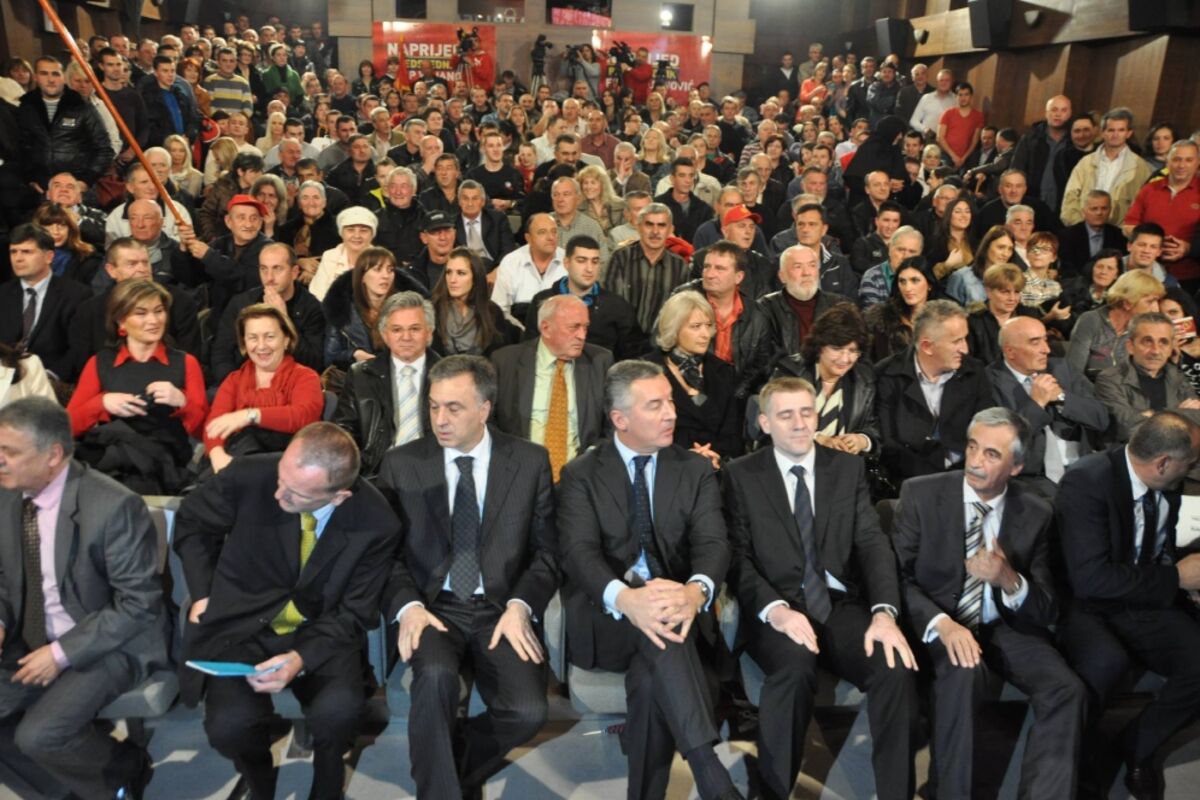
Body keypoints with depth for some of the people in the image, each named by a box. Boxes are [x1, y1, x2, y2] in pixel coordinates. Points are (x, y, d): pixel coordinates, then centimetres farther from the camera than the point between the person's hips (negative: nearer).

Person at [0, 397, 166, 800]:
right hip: (34, 641, 7)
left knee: (38, 735, -24)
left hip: (110, 645, -7)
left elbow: (138, 603, -19)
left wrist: (63, 652, -21)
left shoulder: (113, 507, -23)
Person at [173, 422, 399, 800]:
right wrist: (202, 595, -5)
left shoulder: (377, 524, -19)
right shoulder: (249, 475, -20)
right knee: (229, 724, -26)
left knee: (338, 709, -29)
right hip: (243, 626, 1)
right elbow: (192, 523, 3)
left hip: (319, 633, 0)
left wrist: (300, 659, -24)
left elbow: (353, 614, -8)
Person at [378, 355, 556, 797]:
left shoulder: (531, 461, 2)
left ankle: (454, 764, 11)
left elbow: (547, 551, 3)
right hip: (433, 608, 0)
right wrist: (408, 606, -15)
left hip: (501, 610, 1)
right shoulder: (400, 464, 3)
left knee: (527, 712, -22)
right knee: (435, 675, -33)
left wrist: (520, 606, -13)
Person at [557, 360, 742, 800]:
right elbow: (578, 552, -13)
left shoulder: (696, 470, 8)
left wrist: (696, 591, -32)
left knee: (651, 679, -31)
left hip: (676, 608, 2)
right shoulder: (581, 474, 2)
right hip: (608, 619, -2)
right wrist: (625, 598, -36)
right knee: (656, 627, -35)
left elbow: (713, 543, -6)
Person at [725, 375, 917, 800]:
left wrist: (884, 612, -16)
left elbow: (873, 544, 2)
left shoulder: (848, 468, 11)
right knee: (795, 667, -34)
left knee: (896, 668, -26)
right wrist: (775, 609, -23)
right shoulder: (741, 475, 3)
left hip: (842, 606, 3)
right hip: (778, 611, -2)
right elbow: (738, 557, -4)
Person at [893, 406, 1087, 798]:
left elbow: (1047, 610, 0)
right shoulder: (921, 493, -7)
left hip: (1006, 627, 3)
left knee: (1067, 690, -24)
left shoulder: (1036, 513, -1)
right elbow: (897, 575, -10)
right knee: (963, 672, -34)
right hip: (939, 626, -2)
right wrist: (942, 623, -29)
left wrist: (1010, 581, -24)